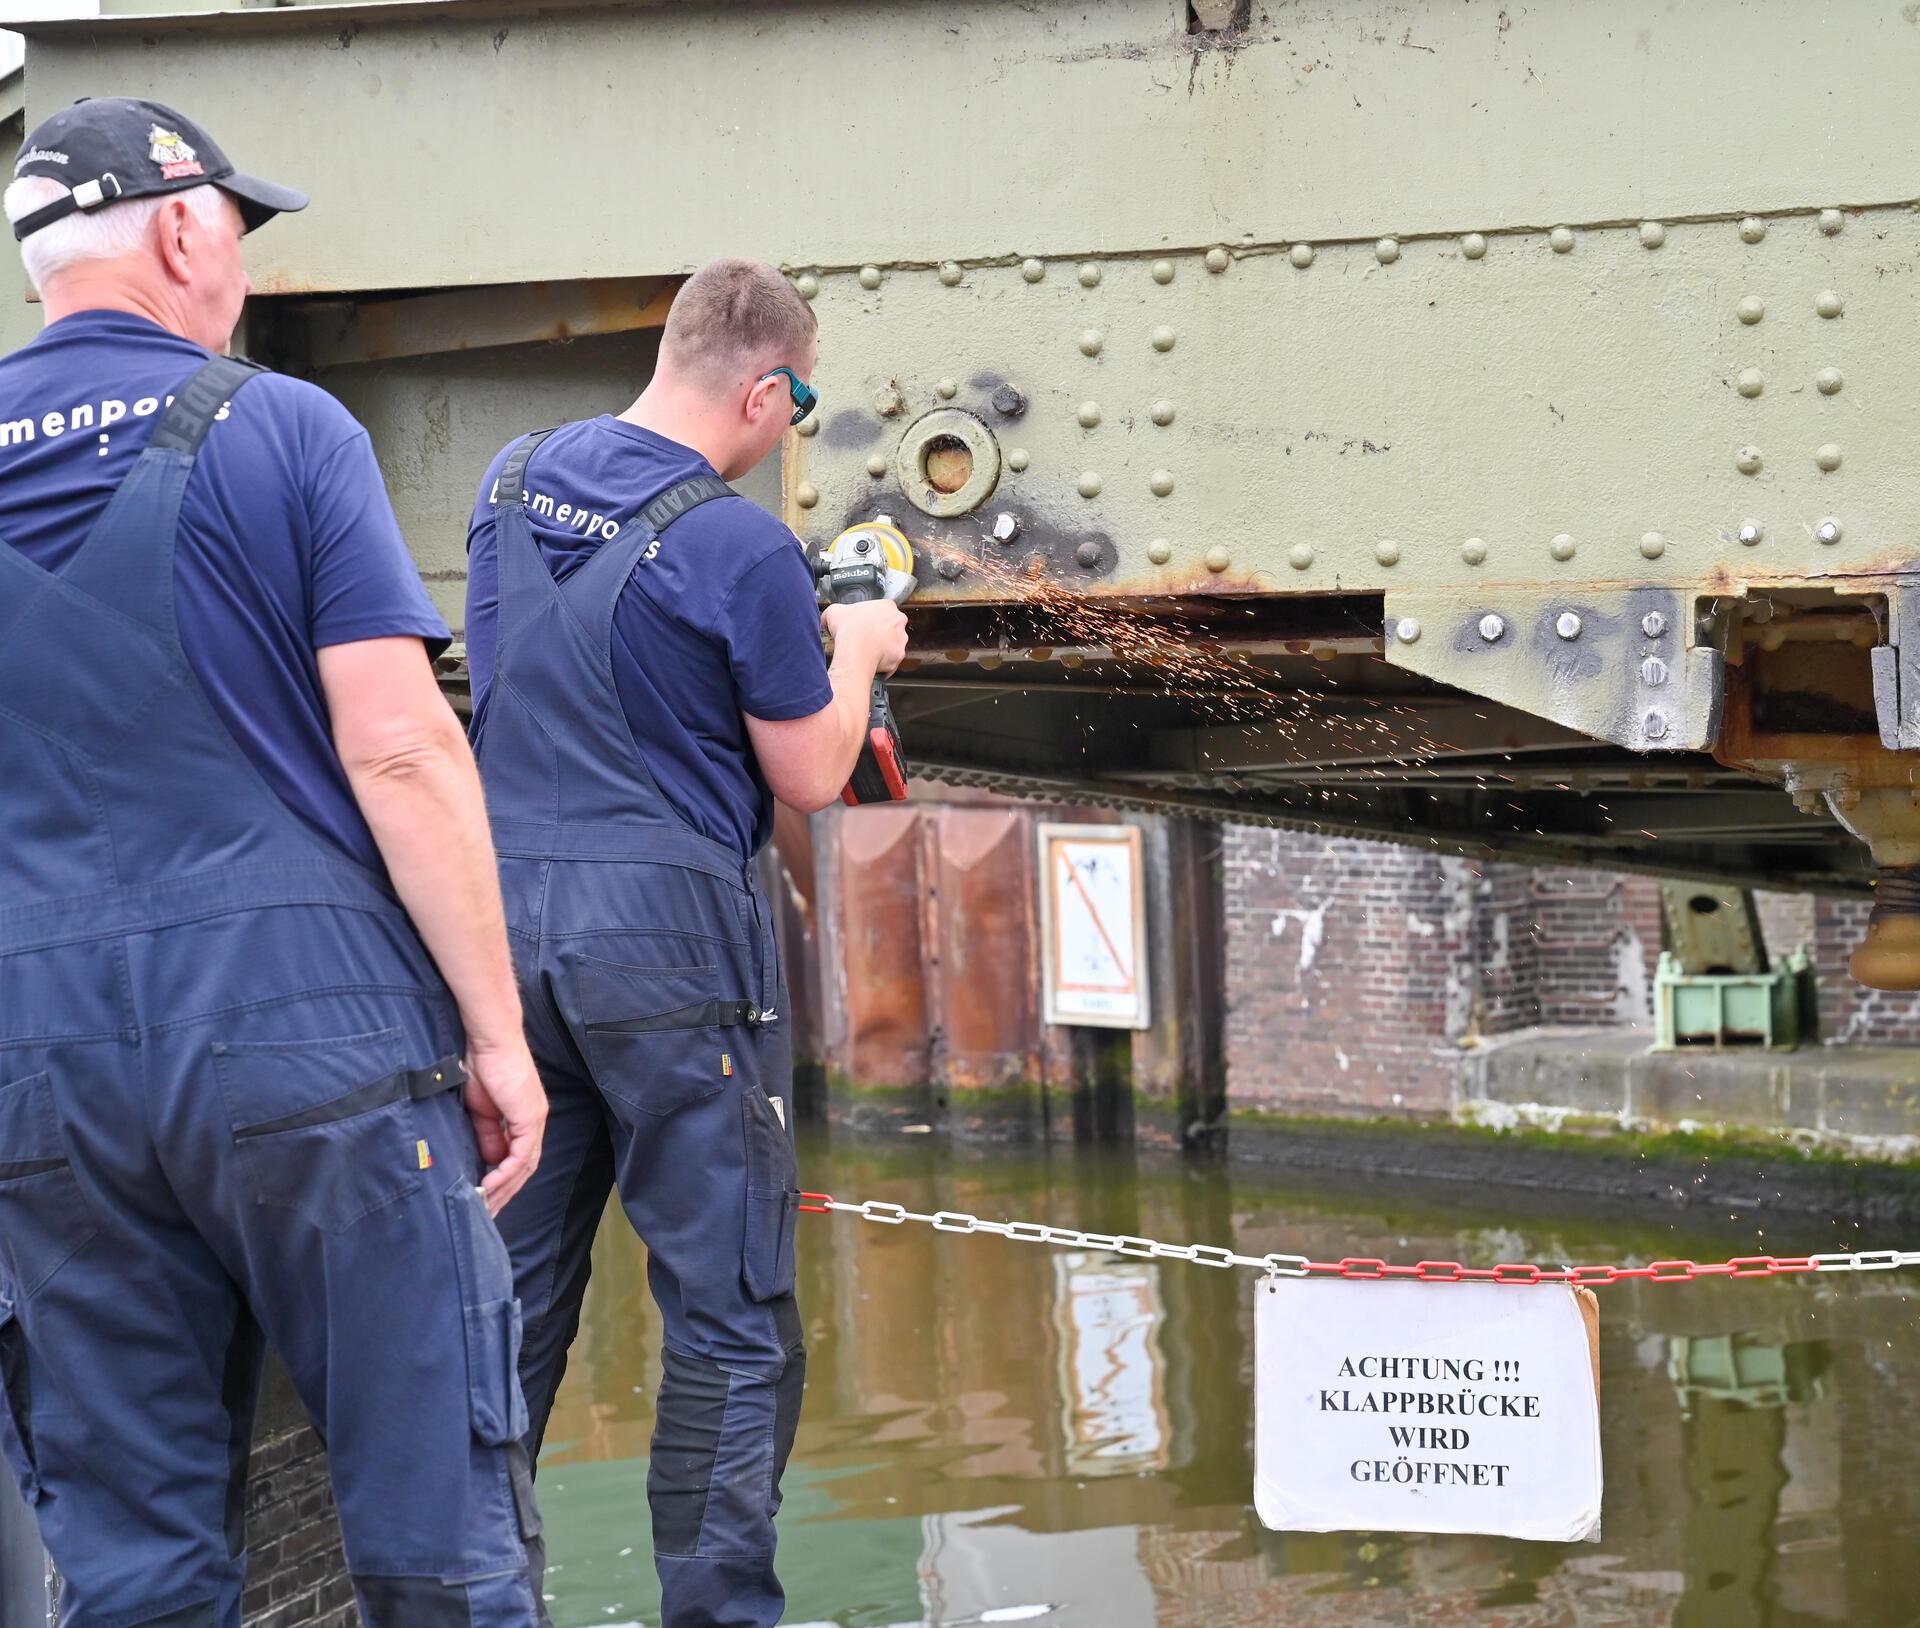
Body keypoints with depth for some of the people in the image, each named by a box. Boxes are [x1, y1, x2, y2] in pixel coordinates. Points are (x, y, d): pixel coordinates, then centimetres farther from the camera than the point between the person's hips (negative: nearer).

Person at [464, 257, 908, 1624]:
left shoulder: (514, 482, 7)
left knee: (512, 1300, 12)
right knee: (730, 1318, 1)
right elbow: (810, 780, -5)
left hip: (505, 914, 7)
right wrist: (855, 651, 13)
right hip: (668, 939, -6)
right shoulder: (744, 549, -13)